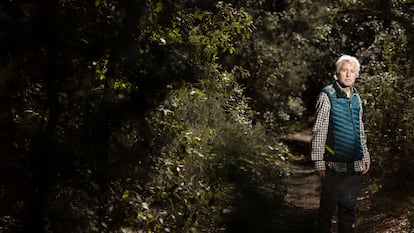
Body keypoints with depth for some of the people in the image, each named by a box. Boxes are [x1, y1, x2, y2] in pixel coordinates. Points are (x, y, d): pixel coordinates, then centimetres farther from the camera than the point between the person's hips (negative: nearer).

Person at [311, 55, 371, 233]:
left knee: (348, 205, 12)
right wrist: (318, 161, -14)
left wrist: (365, 156, 17)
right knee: (328, 206, 2)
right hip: (333, 164, -6)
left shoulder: (356, 98, 12)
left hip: (354, 164, 6)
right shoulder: (327, 96, -7)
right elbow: (318, 131, -10)